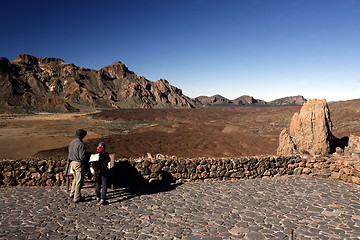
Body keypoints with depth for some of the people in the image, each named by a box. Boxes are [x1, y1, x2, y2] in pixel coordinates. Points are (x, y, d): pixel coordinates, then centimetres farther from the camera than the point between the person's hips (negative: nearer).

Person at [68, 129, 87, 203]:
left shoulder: (72, 142, 4)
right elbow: (82, 156, -22)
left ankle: (72, 193, 34)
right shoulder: (81, 144, -21)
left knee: (76, 178, 25)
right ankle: (77, 198, 10)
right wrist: (86, 154, -3)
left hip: (72, 162, 8)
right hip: (79, 163, -8)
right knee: (79, 181, 3)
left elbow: (70, 152, 11)